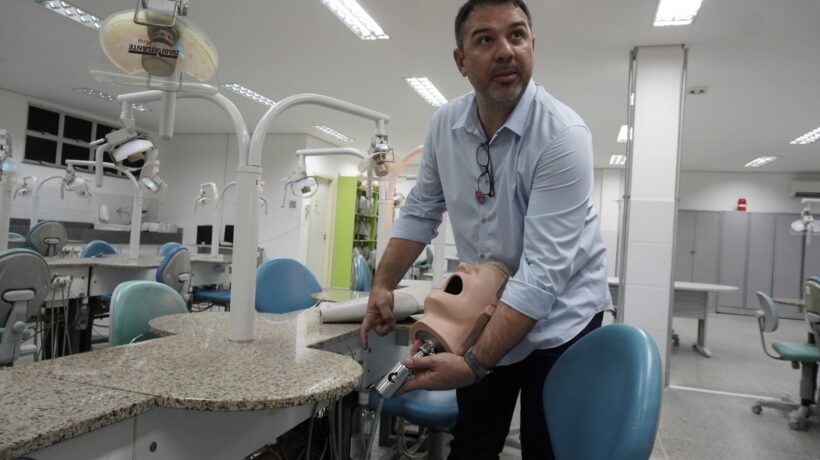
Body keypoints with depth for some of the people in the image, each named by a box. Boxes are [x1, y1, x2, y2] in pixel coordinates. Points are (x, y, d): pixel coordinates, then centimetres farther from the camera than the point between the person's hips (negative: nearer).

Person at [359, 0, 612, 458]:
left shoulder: (563, 135, -24)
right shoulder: (445, 124, -7)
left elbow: (543, 273, -29)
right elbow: (420, 212, 6)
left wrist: (473, 365, -33)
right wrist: (383, 285, 0)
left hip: (557, 319, -4)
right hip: (485, 312, 5)